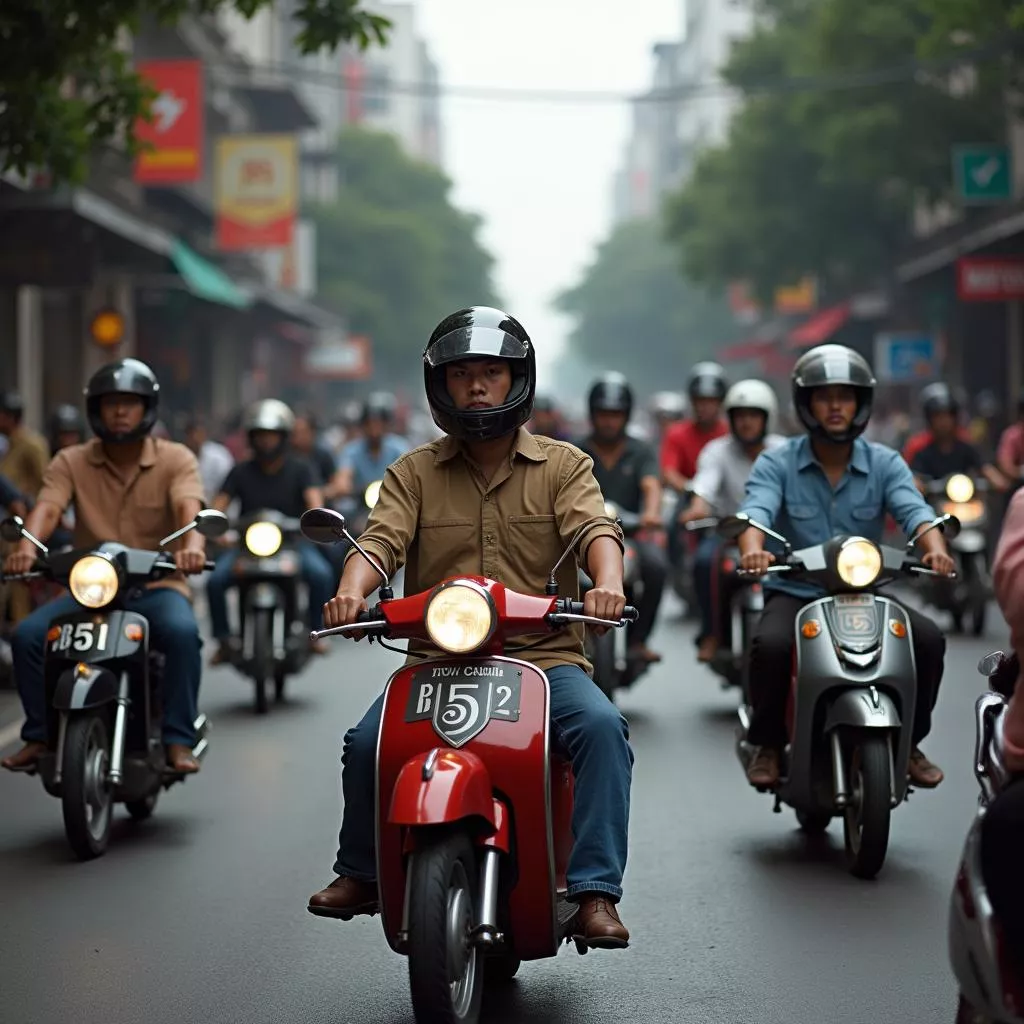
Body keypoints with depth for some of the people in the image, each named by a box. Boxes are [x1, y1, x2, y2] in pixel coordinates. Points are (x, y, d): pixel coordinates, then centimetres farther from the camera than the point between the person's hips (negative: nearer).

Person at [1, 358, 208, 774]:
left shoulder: (176, 459, -1)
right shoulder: (71, 462, 4)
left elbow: (188, 508, -20)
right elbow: (46, 508, -14)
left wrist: (191, 544, -44)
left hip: (157, 587, -2)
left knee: (182, 632, -34)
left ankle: (178, 740, -24)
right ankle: (39, 736, -6)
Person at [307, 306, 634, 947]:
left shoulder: (563, 466, 10)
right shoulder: (414, 473, 14)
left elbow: (596, 529, -7)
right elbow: (382, 539, -1)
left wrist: (607, 582, -30)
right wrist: (352, 590, -24)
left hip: (545, 655, -1)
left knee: (601, 725, -30)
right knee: (368, 741, -22)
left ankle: (596, 891, -25)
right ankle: (362, 873, 5)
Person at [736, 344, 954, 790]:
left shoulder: (885, 463, 2)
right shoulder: (776, 463, -2)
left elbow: (913, 509, -14)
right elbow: (756, 509, -20)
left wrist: (935, 548, -38)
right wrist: (754, 549, -44)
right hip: (794, 592, -2)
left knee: (928, 639, -21)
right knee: (771, 644, -33)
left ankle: (908, 741, 2)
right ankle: (768, 744, -7)